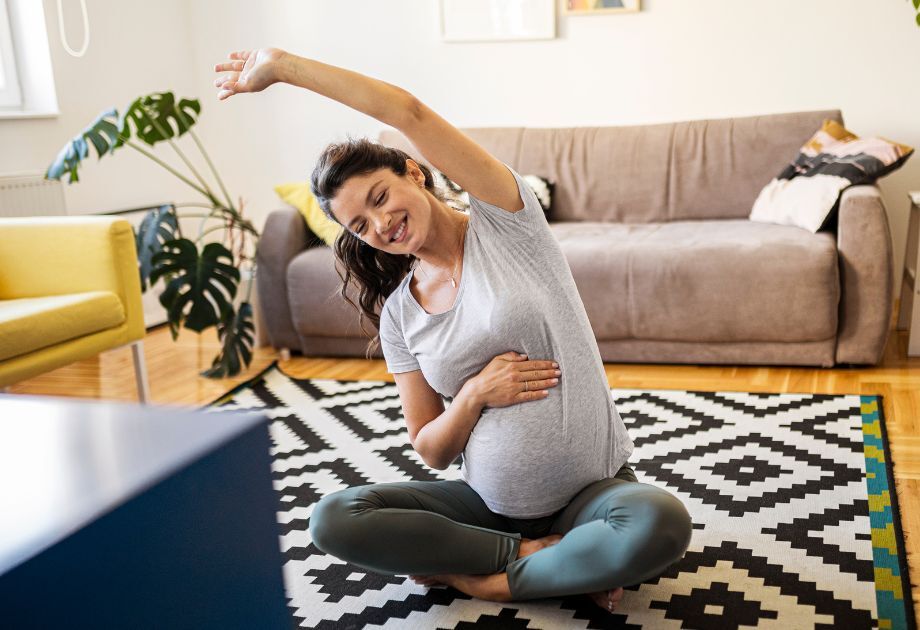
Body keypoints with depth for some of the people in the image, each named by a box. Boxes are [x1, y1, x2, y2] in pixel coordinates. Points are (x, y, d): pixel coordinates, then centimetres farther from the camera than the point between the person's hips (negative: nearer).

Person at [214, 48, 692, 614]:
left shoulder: (504, 223, -6)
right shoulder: (398, 314, 3)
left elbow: (409, 113, -19)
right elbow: (432, 452, 5)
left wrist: (282, 66, -13)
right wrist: (475, 394, -16)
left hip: (593, 490, -3)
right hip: (488, 501, 4)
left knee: (661, 522, -36)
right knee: (332, 519, -17)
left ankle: (480, 579, -14)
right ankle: (539, 553, -11)